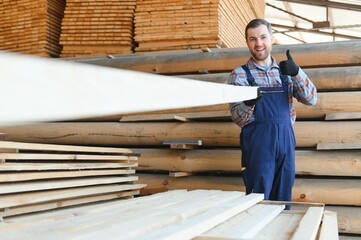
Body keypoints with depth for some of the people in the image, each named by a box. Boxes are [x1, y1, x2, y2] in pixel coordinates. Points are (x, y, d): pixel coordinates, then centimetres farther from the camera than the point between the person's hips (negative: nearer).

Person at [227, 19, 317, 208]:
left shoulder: (286, 72, 12)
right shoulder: (239, 75, 2)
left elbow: (311, 99, 2)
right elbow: (236, 117, -4)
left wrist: (296, 72, -13)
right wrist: (247, 104, -26)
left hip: (286, 141, 4)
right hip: (257, 143, -3)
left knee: (283, 201, 10)